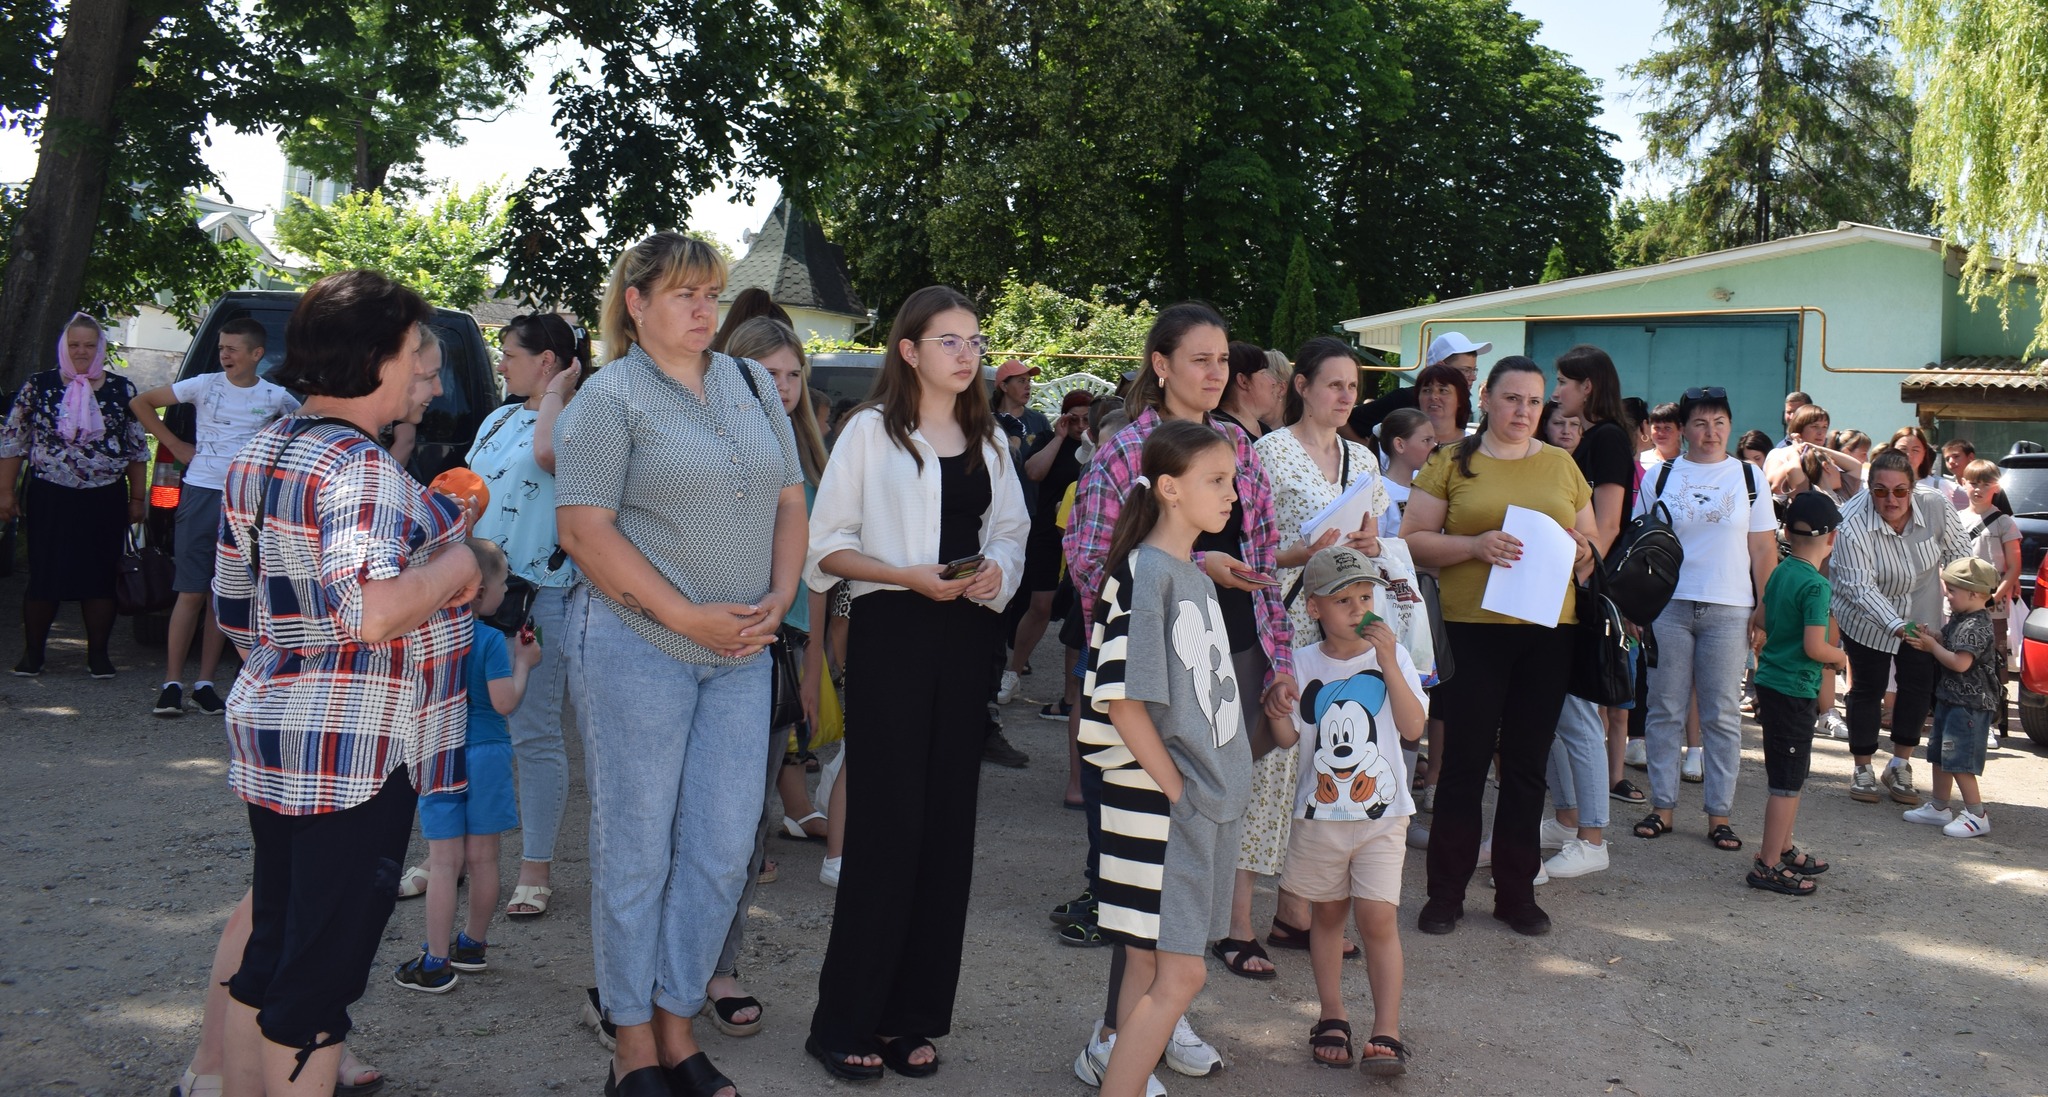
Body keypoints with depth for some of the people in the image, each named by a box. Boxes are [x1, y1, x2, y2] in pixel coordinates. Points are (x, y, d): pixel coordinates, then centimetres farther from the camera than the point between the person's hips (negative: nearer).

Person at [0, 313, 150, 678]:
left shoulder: (121, 390, 5)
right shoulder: (38, 386, 2)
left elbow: (138, 449, 8)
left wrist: (137, 498, 6)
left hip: (105, 500, 1)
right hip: (49, 497, -1)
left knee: (100, 578, 4)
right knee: (43, 577, 3)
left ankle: (98, 653, 14)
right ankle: (32, 651, 17)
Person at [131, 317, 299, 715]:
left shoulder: (275, 397, 3)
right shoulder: (205, 385, 1)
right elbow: (140, 404, 9)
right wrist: (175, 445, 3)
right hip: (201, 497, -1)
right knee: (191, 592, -3)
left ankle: (205, 683, 12)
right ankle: (172, 683, 1)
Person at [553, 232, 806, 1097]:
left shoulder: (752, 385, 12)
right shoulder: (611, 395, -5)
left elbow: (789, 501, 14)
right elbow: (583, 528, -12)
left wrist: (778, 599, -2)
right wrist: (688, 617, -16)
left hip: (740, 651, 5)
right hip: (636, 644, -5)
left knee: (723, 849, 6)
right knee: (636, 849, 4)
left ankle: (676, 1024, 22)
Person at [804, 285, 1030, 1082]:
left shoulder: (986, 439, 13)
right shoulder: (871, 431, -2)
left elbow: (1011, 529, 17)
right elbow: (829, 543, -5)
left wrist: (996, 569, -5)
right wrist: (909, 575, -18)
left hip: (967, 636, 5)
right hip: (892, 633, -5)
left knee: (947, 822, 6)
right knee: (887, 822, -5)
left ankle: (913, 1015, 17)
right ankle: (846, 1020, 7)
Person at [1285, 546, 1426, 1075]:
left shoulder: (1392, 657, -2)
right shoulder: (1303, 664, -1)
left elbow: (1414, 727, -12)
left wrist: (1388, 664, -19)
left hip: (1382, 813, -1)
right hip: (1319, 813, 1)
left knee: (1377, 917, -8)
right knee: (1328, 914, 12)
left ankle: (1386, 1033, -1)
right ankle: (1333, 1018, 26)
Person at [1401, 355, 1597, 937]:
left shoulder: (1562, 465, 13)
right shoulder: (1452, 462, 3)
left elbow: (1591, 540, 19)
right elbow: (1412, 539, -3)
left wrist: (1583, 552, -3)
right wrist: (1475, 546, -17)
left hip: (1547, 630, 3)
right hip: (1473, 627, -3)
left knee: (1527, 763, 9)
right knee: (1464, 760, 1)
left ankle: (1517, 892, 20)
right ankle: (1446, 893, 12)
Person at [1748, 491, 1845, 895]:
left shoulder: (1779, 574, 8)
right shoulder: (1816, 585, -17)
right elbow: (1814, 647, -22)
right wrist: (1840, 657, -2)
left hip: (1771, 684, 9)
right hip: (1794, 691, -9)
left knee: (1789, 776, 20)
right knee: (1787, 782, -3)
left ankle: (1783, 849, 30)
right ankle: (1769, 866, 1)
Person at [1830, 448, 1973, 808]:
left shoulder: (1936, 506, -21)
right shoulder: (1852, 524, -31)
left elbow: (1959, 552, -4)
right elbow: (1859, 587, -33)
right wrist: (1896, 626, -44)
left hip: (1921, 612, 4)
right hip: (1867, 617, -3)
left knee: (1919, 684, 5)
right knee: (1867, 688, 1)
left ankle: (1900, 766, 20)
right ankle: (1862, 771, 16)